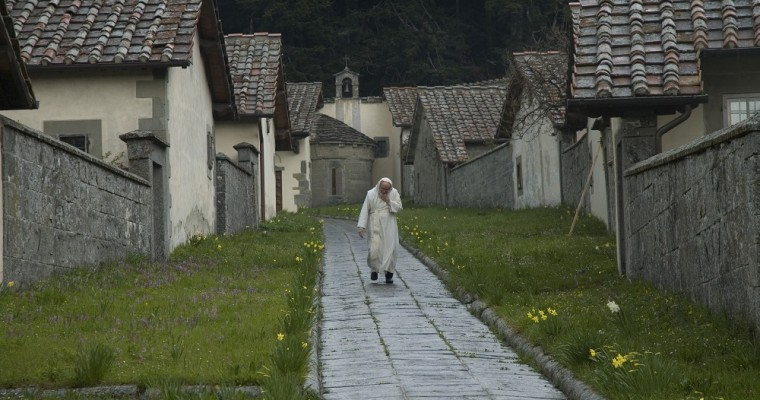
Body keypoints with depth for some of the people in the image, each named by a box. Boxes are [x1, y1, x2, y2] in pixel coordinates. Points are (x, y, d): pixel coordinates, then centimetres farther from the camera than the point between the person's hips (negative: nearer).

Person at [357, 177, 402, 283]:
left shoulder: (394, 193, -2)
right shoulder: (371, 194, -6)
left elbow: (399, 208, -2)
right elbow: (365, 210, -6)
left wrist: (388, 201, -17)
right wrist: (361, 226, -12)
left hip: (389, 226, 1)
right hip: (375, 226, -1)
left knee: (390, 248, -4)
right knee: (375, 248, -10)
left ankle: (389, 274, 7)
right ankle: (374, 268, 16)